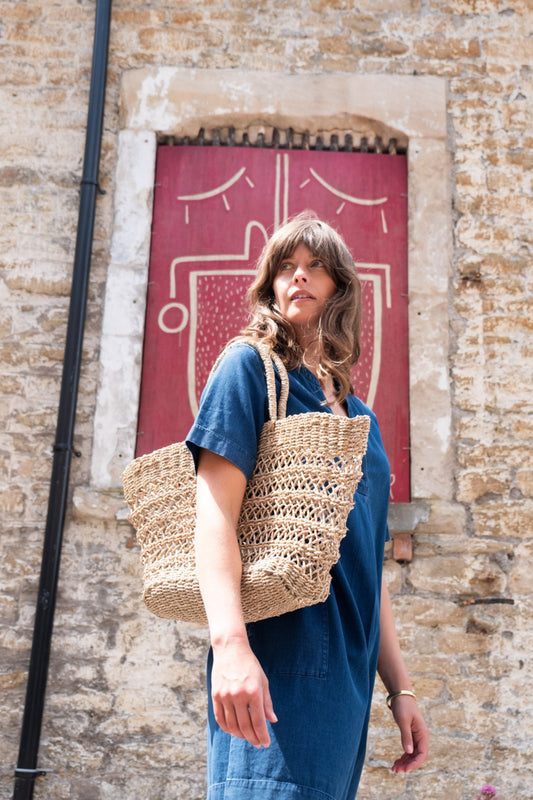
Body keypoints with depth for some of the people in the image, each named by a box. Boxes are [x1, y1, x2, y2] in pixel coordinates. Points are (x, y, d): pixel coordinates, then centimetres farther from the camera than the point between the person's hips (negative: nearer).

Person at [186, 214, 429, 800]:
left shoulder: (359, 415, 18)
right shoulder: (250, 367, 0)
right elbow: (215, 510, -12)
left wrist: (400, 686, 15)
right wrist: (229, 642, -25)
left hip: (349, 670, 7)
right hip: (278, 654, -6)